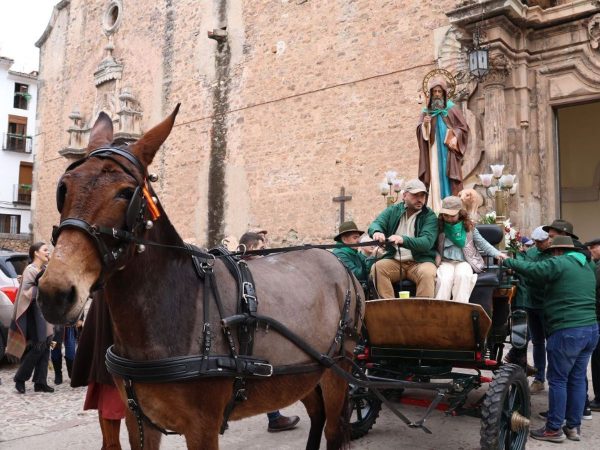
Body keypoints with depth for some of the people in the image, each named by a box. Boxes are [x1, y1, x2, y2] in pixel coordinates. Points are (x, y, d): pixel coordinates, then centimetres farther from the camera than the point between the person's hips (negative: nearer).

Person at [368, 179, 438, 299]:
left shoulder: (430, 216, 1)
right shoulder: (393, 210, 12)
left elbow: (427, 242, -14)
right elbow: (376, 223, -3)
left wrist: (403, 240, -33)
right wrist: (377, 232, -30)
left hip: (420, 261, -2)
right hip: (394, 261, 2)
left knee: (428, 273, -33)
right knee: (376, 268, -26)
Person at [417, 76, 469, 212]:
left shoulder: (451, 109, 5)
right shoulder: (426, 111, 12)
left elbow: (464, 127, 5)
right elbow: (420, 131, 6)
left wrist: (452, 136, -11)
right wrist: (424, 125, -15)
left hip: (448, 151, -2)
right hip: (433, 152, 2)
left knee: (449, 179, -8)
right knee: (435, 178, -5)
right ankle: (437, 209, -7)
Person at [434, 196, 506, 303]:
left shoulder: (468, 226, 9)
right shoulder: (439, 226, 6)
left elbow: (482, 242, 10)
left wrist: (497, 253, -2)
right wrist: (437, 255, -8)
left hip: (464, 261, 0)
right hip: (446, 261, 0)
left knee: (462, 276, -34)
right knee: (444, 280, -33)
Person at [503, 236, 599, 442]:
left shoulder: (560, 263, -8)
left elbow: (532, 269, -17)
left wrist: (507, 262, -5)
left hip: (567, 331, -8)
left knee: (558, 380, 0)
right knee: (577, 379, 13)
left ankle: (554, 429, 6)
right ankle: (573, 426, 20)